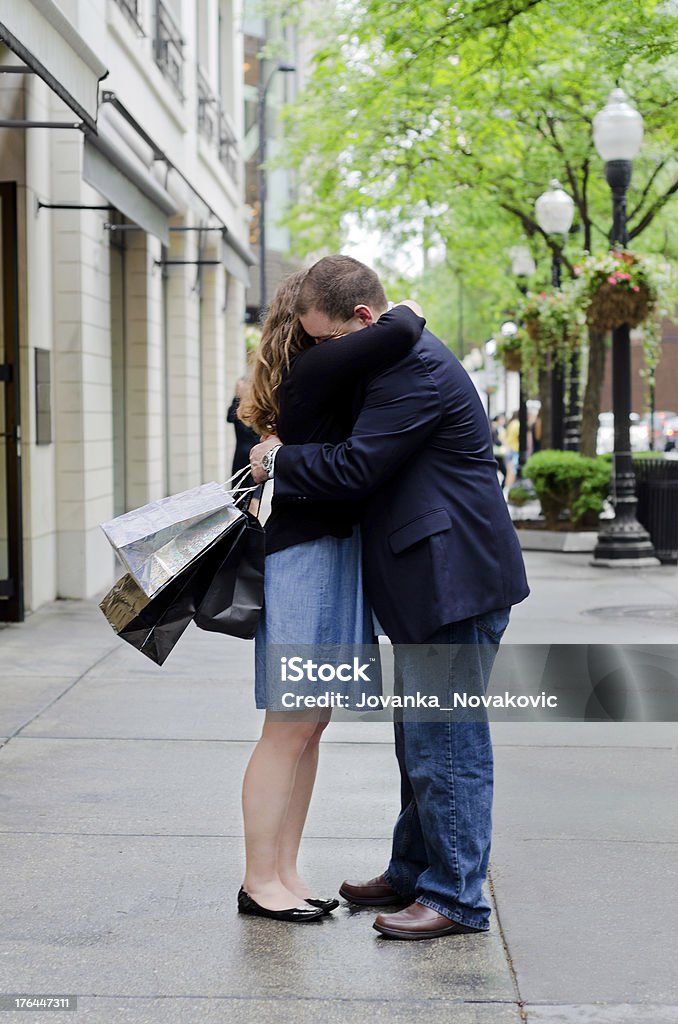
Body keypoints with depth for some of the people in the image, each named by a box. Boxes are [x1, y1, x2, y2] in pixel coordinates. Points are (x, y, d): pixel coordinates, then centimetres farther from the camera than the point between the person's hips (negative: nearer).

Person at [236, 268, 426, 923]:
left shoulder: (310, 373, 15)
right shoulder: (316, 368, -14)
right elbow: (399, 335, -28)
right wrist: (403, 315, -7)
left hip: (330, 555, 10)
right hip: (304, 557, -10)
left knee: (309, 726, 11)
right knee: (288, 729, -3)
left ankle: (283, 873, 19)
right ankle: (259, 883, 6)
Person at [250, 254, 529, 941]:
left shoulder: (415, 370, -18)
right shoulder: (403, 362, 16)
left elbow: (352, 468, -21)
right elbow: (363, 460, 23)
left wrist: (278, 460, -5)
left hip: (456, 585, -11)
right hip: (431, 585, 11)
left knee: (445, 743, -5)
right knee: (422, 741, 18)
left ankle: (456, 899, 3)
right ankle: (413, 874, 30)